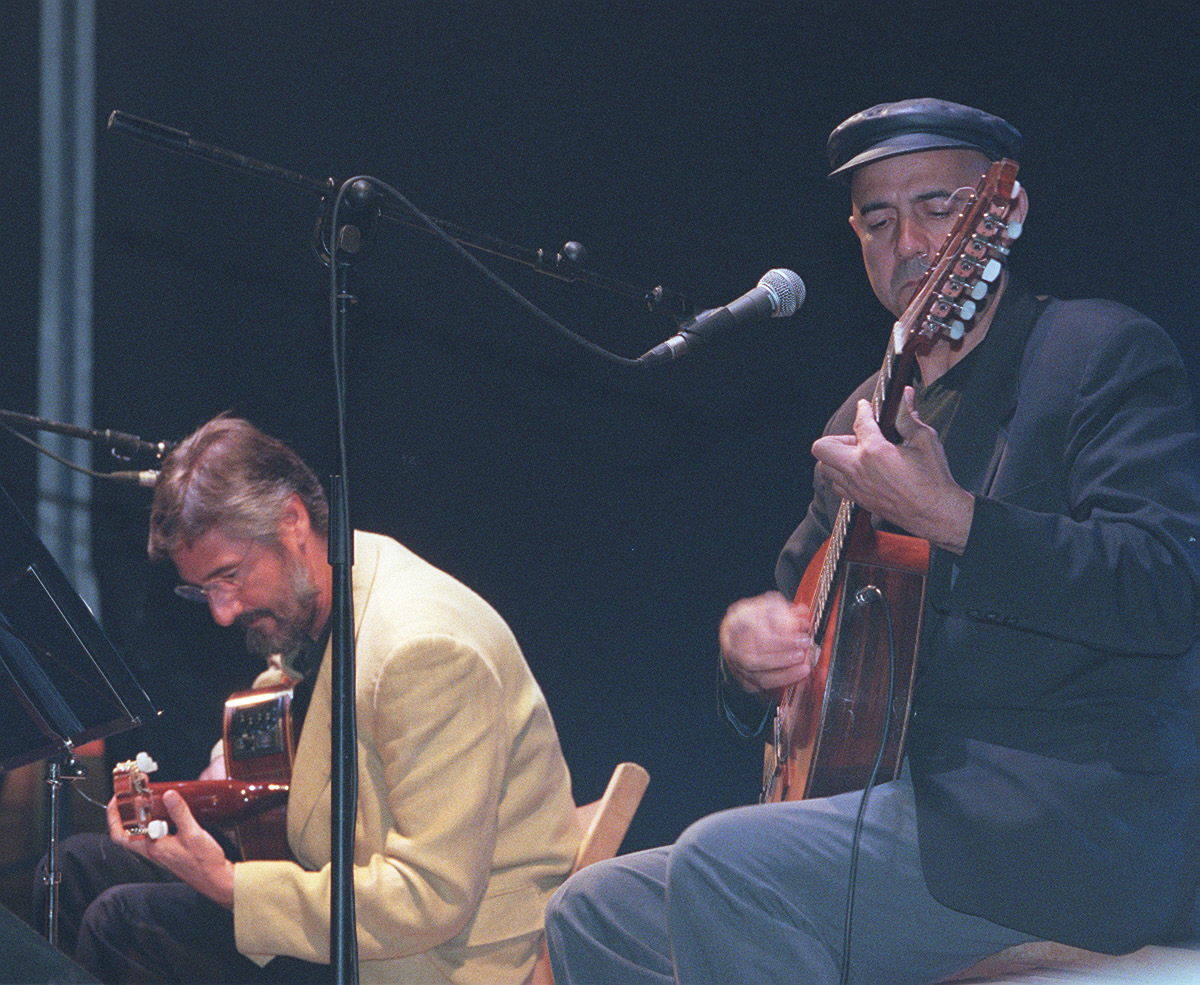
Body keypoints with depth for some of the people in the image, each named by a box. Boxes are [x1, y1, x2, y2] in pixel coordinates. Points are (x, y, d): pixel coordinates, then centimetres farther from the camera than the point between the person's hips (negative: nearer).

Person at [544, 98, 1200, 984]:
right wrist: (753, 633, 7)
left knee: (724, 865, -28)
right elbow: (803, 580, 32)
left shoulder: (1101, 352, -4)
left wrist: (950, 517, -25)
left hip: (1087, 821, -8)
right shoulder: (872, 414, 20)